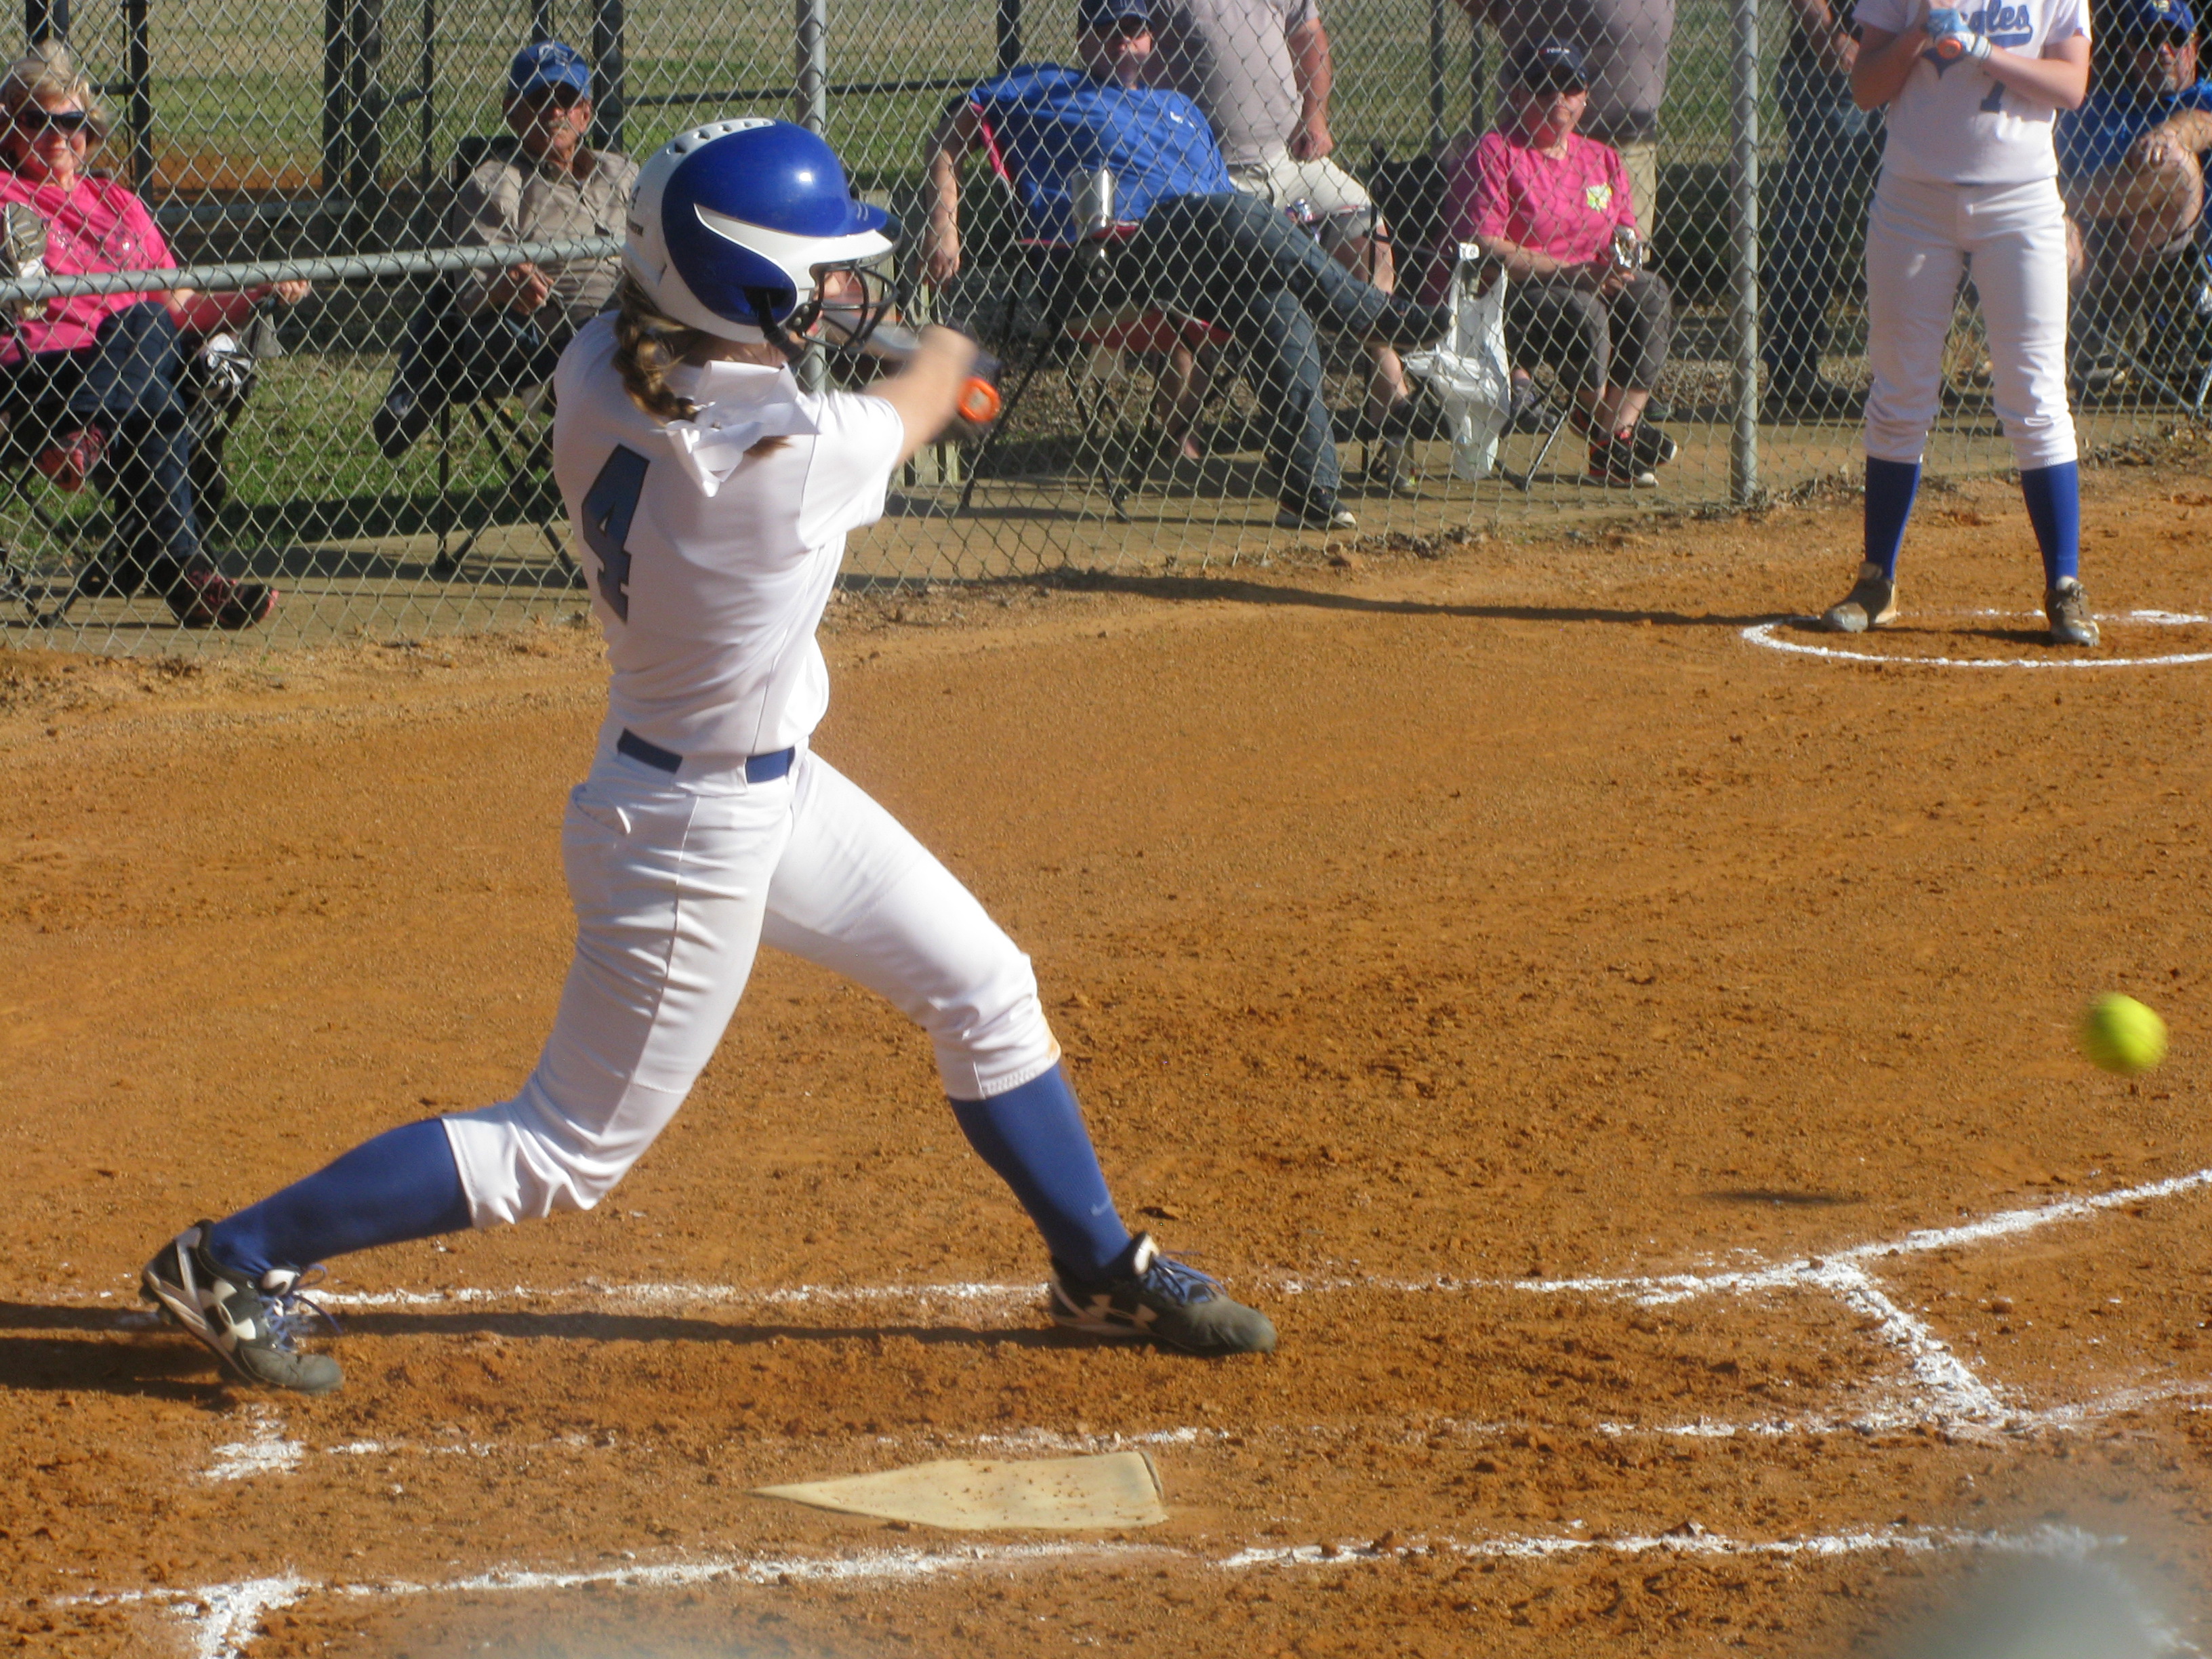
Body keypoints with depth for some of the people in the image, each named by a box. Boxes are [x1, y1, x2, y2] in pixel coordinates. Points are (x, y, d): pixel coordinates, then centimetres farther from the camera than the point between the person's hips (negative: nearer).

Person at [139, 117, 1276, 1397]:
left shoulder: (595, 375, -14)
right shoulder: (789, 458, -33)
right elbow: (909, 418, -8)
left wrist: (805, 319, 7)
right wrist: (950, 352, 14)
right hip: (699, 836, -9)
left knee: (986, 990, 19)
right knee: (569, 1153, 5)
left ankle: (1103, 1269, 37)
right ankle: (236, 1263, 12)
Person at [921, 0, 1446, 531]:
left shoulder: (1181, 111, 35)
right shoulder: (1047, 90, 21)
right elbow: (951, 135, 14)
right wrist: (943, 229, -1)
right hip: (1104, 268, -6)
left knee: (1276, 307, -26)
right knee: (1243, 215, -30)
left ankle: (1311, 493, -29)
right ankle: (1386, 318, -20)